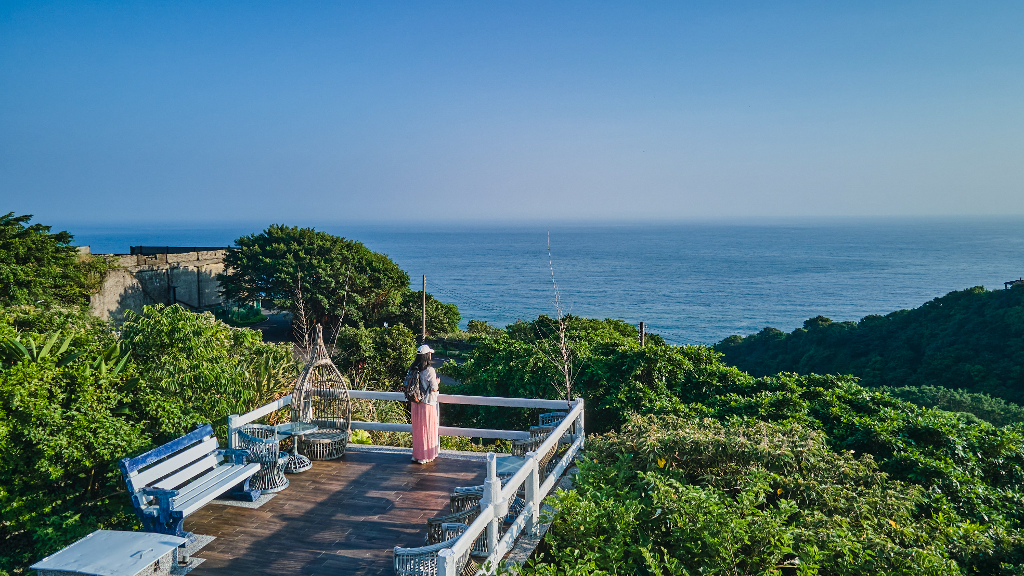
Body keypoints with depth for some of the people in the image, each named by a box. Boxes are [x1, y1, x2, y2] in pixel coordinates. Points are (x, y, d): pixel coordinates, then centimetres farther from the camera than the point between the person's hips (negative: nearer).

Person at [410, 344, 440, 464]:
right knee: (427, 429, 6)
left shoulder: (413, 369, 0)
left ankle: (416, 454, 25)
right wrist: (437, 382, 5)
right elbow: (434, 388, -14)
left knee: (417, 429, 16)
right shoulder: (429, 370, -18)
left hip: (415, 403, 6)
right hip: (427, 403, -6)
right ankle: (425, 456, 13)